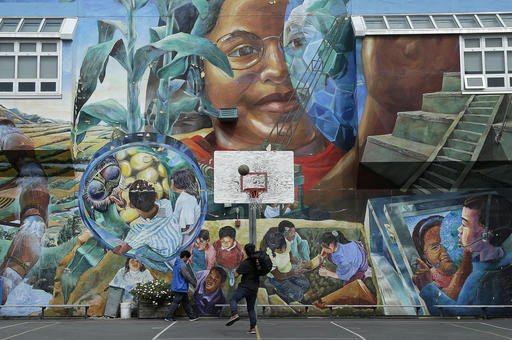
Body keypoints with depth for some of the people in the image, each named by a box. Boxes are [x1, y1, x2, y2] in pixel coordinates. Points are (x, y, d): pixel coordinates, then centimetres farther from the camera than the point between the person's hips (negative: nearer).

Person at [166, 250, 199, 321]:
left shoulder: (177, 264, 13)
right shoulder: (182, 265, -18)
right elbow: (187, 276, -17)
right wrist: (194, 283, -5)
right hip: (180, 288, -10)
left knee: (185, 302, 13)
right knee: (176, 302, -4)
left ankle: (191, 316, 18)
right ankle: (169, 317, 0)